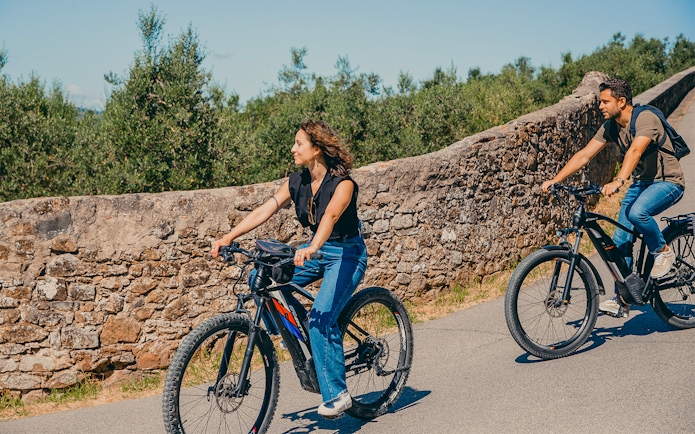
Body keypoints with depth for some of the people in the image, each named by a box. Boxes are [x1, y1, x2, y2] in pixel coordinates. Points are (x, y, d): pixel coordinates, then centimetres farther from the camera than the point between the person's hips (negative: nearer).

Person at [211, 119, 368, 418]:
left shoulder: (342, 184, -21)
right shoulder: (297, 182, -2)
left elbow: (330, 216, -39)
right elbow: (264, 211, -8)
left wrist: (312, 248, -57)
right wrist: (227, 238, -19)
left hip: (347, 253, -7)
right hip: (317, 250, 7)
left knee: (321, 318, -24)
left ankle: (337, 394, -12)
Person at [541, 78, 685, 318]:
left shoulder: (645, 119, -24)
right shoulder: (610, 126, -1)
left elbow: (634, 151, -41)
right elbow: (584, 155, -4)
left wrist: (618, 181, -56)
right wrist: (555, 180, -14)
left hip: (667, 182, -7)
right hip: (641, 182, 7)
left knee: (637, 212, -36)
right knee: (621, 240, -3)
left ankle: (663, 252, -7)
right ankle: (621, 300, 5)